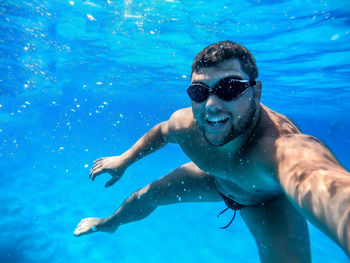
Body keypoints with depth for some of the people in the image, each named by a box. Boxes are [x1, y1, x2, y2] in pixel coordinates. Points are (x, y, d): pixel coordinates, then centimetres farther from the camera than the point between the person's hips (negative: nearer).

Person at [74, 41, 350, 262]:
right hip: (214, 179, 3)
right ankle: (110, 223, 48)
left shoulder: (281, 145, -46)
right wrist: (123, 160, 1)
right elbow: (161, 132, -6)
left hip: (270, 199, -2)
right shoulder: (185, 123, -30)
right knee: (145, 197, 10)